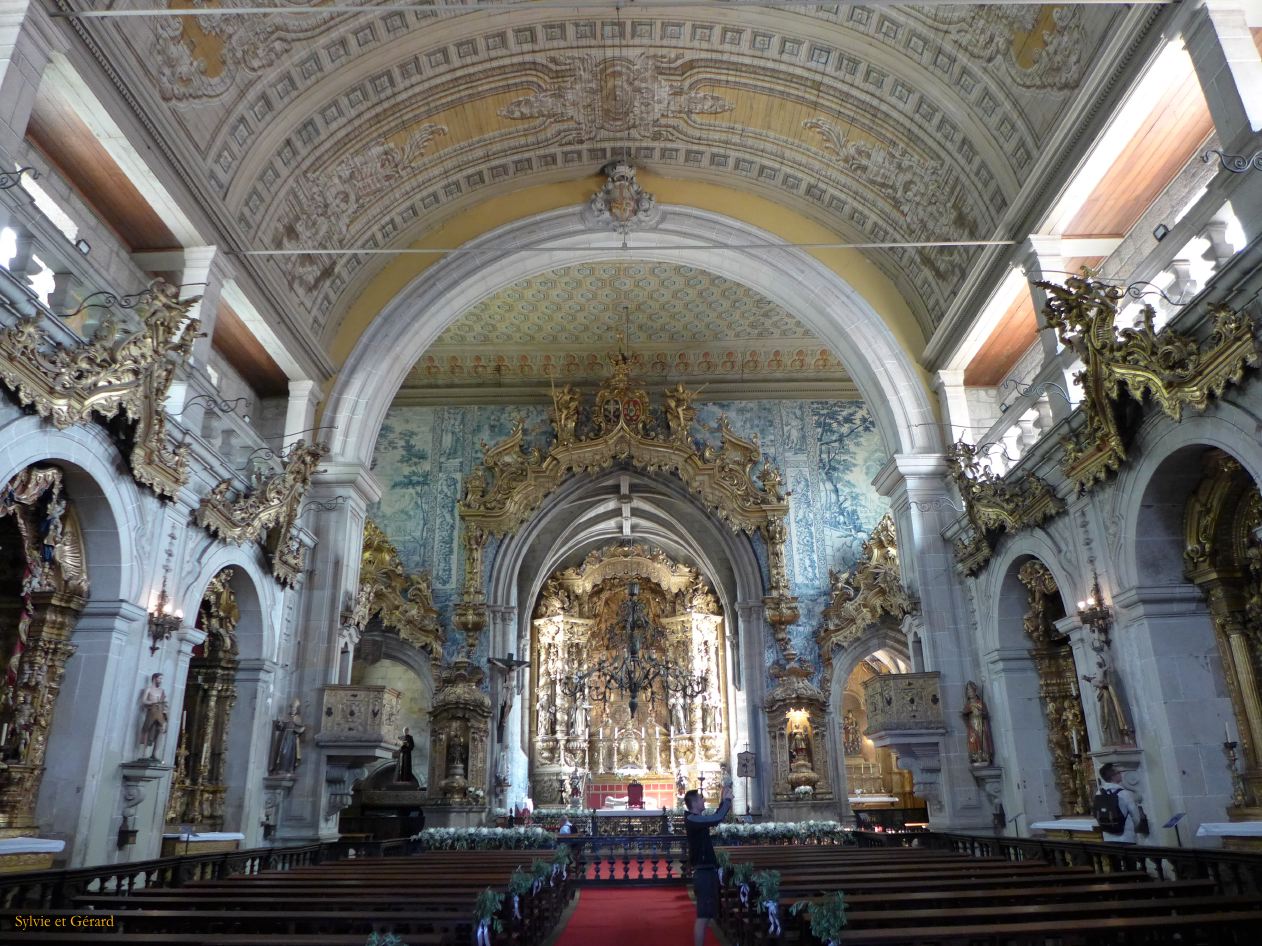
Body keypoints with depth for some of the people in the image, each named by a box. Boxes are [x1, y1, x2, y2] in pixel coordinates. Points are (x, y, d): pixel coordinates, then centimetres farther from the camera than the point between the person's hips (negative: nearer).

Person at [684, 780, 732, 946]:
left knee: (706, 915, 15)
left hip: (707, 871, 10)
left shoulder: (696, 820, 13)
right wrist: (727, 799, -15)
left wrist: (724, 801, 15)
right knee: (703, 916, -8)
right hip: (704, 872, -10)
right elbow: (717, 819, -28)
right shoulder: (692, 820, -18)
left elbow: (714, 819, 27)